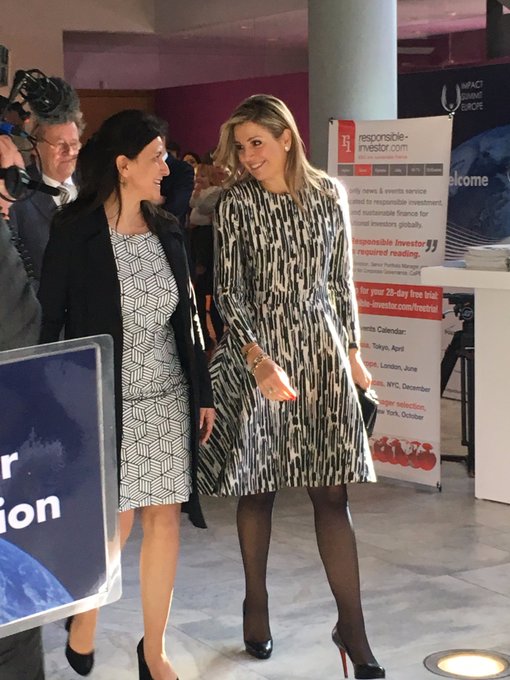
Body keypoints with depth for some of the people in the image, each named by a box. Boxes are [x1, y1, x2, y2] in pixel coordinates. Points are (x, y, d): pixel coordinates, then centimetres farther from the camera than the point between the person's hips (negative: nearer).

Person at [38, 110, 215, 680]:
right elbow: (49, 321, -8)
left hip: (167, 397, 5)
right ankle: (82, 623, 28)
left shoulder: (166, 231, 7)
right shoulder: (75, 231, -9)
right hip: (104, 399, -5)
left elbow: (186, 318, 12)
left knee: (164, 520, 5)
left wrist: (203, 393, 12)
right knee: (115, 522, 0)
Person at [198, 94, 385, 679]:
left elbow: (341, 280, 12)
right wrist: (259, 359, -20)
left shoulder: (328, 195, 4)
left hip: (321, 351, 1)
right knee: (256, 487, 7)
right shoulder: (236, 205, -3)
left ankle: (351, 626, 5)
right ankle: (256, 604, 26)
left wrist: (353, 351, 12)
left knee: (332, 491, -1)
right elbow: (228, 292, -7)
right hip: (257, 353, -1)